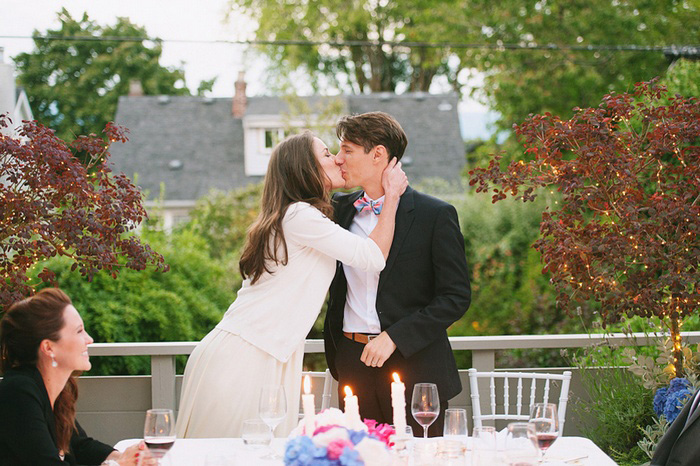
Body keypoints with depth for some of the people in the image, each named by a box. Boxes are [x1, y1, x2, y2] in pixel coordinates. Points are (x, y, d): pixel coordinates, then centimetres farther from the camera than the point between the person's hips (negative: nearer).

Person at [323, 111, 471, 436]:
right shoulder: (340, 208, 11)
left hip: (413, 367, -4)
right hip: (353, 366, 4)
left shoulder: (436, 215, -5)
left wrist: (394, 336, -15)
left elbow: (456, 297, -8)